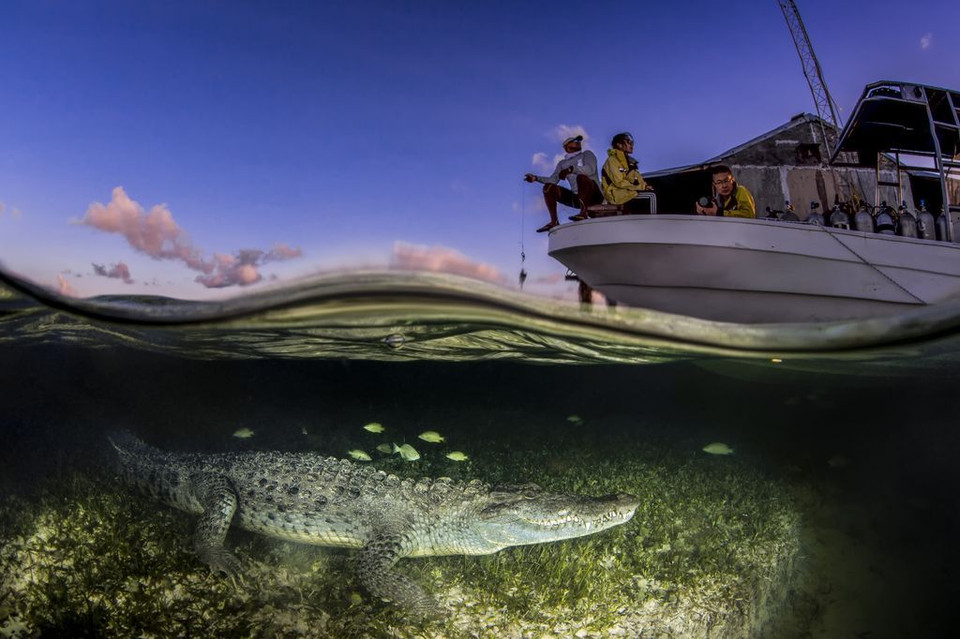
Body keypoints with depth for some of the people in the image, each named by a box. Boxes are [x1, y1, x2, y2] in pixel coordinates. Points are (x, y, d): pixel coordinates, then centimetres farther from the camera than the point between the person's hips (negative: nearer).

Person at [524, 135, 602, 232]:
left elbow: (590, 169, -12)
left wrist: (571, 169, -23)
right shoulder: (563, 163, 21)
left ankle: (583, 213, -39)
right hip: (575, 198, 5)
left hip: (594, 195, -5)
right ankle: (554, 221, -18)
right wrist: (536, 178, -5)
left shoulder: (587, 154, 10)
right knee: (548, 187, -6)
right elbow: (553, 180, 9)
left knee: (581, 177, -34)